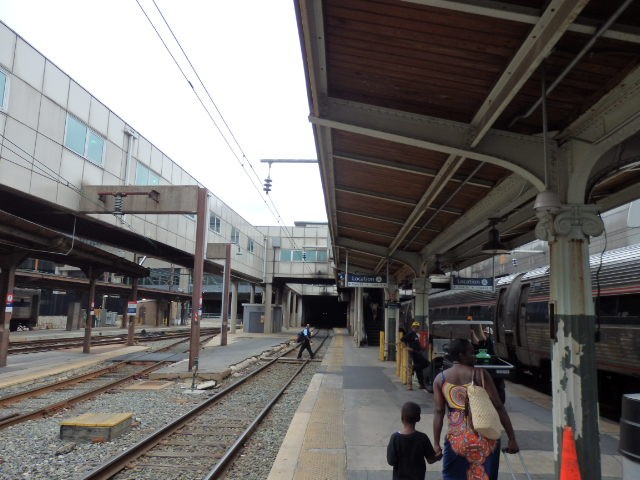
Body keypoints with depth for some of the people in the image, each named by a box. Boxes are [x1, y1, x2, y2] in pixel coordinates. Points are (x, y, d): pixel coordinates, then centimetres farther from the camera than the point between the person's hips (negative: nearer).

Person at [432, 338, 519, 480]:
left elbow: (438, 412, -2)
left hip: (457, 437, 1)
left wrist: (436, 443, 4)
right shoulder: (480, 374, -5)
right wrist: (512, 438, -2)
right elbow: (498, 407, -7)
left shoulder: (440, 379, 1)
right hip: (485, 437, 0)